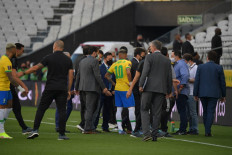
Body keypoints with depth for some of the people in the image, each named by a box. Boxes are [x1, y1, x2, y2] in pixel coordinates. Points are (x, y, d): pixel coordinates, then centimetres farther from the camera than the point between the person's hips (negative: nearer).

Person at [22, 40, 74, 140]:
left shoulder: (49, 58, -2)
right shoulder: (68, 60, 7)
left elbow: (36, 68, -2)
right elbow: (71, 75, 5)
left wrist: (23, 73, 8)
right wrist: (69, 90, 10)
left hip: (50, 88, -2)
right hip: (62, 89, 2)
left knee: (41, 109, 5)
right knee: (62, 110, 2)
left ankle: (35, 130, -2)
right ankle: (61, 134, -2)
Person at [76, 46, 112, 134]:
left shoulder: (82, 61, 15)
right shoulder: (94, 61, -9)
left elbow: (78, 75, 19)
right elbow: (97, 76, -15)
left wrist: (77, 88, 27)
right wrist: (103, 88, -13)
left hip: (83, 87, 8)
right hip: (92, 88, -8)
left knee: (88, 108, 13)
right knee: (90, 109, -5)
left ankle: (91, 128, 14)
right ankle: (87, 129, -5)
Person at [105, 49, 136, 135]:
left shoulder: (114, 64, 11)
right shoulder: (127, 62, -7)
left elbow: (106, 75, 15)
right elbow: (128, 72, -26)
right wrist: (130, 82, -14)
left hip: (117, 89, 6)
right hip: (126, 89, -6)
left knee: (119, 109, 8)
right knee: (131, 108, -4)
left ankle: (120, 129, 5)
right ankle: (134, 129, -8)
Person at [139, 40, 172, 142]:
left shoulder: (149, 57, -3)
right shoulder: (167, 60, 11)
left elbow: (145, 72, -12)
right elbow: (169, 77, 11)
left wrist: (141, 85, -9)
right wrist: (169, 91, 17)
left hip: (149, 88, -4)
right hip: (161, 89, 4)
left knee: (144, 109, 2)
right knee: (157, 112, 7)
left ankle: (147, 133, -12)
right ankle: (154, 135, 5)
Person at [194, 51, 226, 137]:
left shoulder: (200, 67, 2)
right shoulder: (219, 68, -1)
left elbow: (196, 81, 1)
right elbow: (222, 82, 1)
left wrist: (195, 94, 6)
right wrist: (223, 95, 10)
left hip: (202, 93, 2)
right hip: (214, 93, -2)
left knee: (205, 111, 14)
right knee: (211, 112, -2)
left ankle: (207, 130, 17)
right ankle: (208, 131, -10)